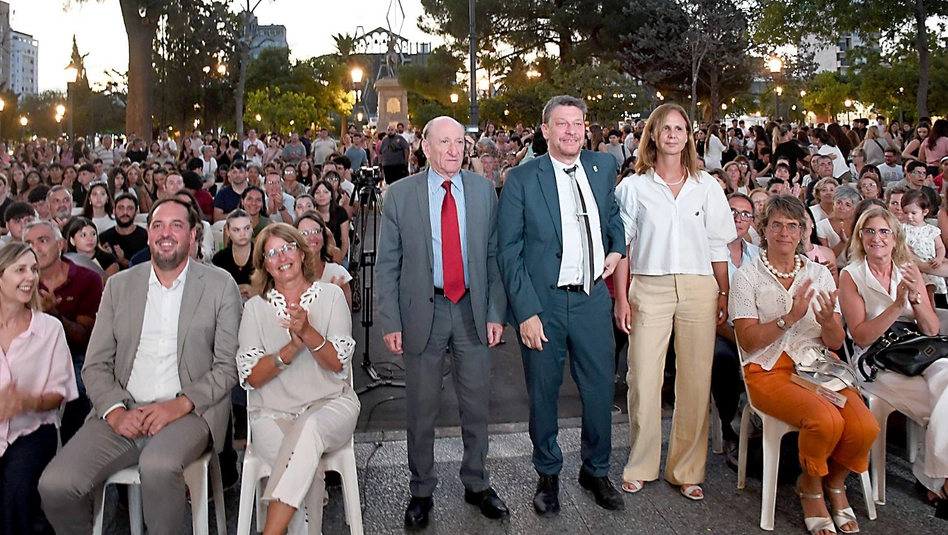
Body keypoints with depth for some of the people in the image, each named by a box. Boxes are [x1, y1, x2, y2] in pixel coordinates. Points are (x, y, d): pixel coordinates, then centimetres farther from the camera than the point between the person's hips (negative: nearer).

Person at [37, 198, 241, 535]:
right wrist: (115, 411, -8)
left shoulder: (220, 286, 4)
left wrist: (181, 404, -14)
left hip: (189, 413, -3)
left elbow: (227, 366, 0)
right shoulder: (119, 285, 13)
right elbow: (95, 365, 10)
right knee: (55, 484, -18)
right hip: (124, 414, 3)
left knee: (158, 465, -34)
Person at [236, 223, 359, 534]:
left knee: (308, 428, -35)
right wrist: (290, 349, -17)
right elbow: (251, 378, 0)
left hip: (330, 405, 0)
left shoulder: (330, 295, 7)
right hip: (272, 412, 0)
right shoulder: (255, 307, 9)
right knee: (306, 474, -30)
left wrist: (308, 332, -20)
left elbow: (338, 363, -1)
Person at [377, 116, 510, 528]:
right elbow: (387, 265, -2)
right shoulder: (400, 194, -2)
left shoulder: (483, 190, 2)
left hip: (473, 309, 2)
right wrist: (390, 322, -7)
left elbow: (494, 255, 4)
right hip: (422, 311, -1)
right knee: (421, 408, 10)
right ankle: (421, 492, 28)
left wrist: (495, 312, -2)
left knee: (477, 404, 12)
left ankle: (476, 485, 32)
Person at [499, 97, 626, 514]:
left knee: (600, 388, 9)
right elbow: (508, 251, -8)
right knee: (543, 393, 9)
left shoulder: (603, 166, 8)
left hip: (592, 297, 3)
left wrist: (616, 248, 9)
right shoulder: (521, 178, -5)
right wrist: (525, 311, -15)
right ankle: (547, 475, 31)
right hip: (542, 302, -3)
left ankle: (596, 471, 32)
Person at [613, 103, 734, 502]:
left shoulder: (706, 187, 10)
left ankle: (687, 470, 17)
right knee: (643, 379, -2)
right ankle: (640, 466, 15)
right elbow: (621, 247, 4)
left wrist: (724, 295, 5)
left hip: (698, 288, 2)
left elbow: (719, 247, 10)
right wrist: (621, 298, -2)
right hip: (649, 289, -1)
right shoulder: (633, 187, 5)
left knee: (696, 382, 3)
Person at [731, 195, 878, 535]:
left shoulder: (819, 274, 12)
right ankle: (810, 487, 2)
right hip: (770, 370, -4)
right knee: (826, 421, -30)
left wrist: (828, 322, -15)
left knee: (865, 428, -23)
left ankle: (835, 483, 11)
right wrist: (789, 318, -22)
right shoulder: (747, 277, 1)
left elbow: (836, 342, 8)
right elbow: (748, 341, -9)